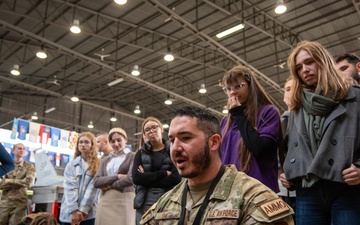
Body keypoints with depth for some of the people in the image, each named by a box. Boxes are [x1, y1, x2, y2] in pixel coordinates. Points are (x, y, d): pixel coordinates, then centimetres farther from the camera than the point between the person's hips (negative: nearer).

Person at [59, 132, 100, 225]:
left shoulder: (97, 165, 4)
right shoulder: (71, 164, 9)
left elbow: (92, 188, -5)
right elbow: (69, 187, -1)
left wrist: (83, 211, -13)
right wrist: (74, 210, -13)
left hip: (88, 214, -2)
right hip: (69, 213, 2)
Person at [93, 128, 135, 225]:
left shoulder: (132, 156, 5)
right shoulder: (105, 161, 20)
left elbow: (131, 179, -10)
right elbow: (96, 181, 6)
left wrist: (109, 185, -1)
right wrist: (117, 176, -6)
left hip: (124, 200, -4)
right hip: (105, 202, 4)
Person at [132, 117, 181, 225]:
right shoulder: (140, 153, 11)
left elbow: (176, 178, -10)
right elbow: (136, 178, -5)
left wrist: (147, 178, -8)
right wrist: (164, 173, -11)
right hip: (144, 204, 2)